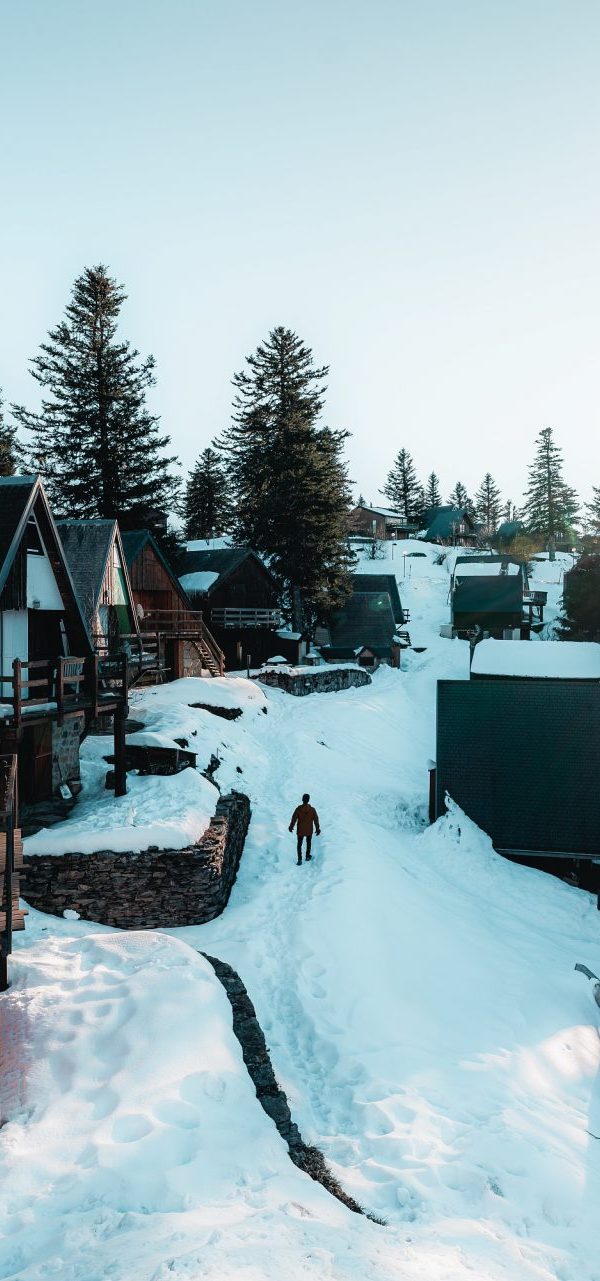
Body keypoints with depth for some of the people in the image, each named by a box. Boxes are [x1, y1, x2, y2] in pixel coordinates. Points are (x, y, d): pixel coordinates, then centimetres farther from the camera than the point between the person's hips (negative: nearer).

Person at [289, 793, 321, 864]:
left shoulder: (298, 809, -19)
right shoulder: (312, 809, -16)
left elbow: (294, 819, -10)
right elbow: (316, 820, -8)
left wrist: (291, 827, 5)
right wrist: (317, 829, 4)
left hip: (300, 830, -1)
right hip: (309, 830, 1)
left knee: (299, 844, 12)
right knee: (309, 843, 23)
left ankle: (299, 859, 6)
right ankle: (307, 856, 35)